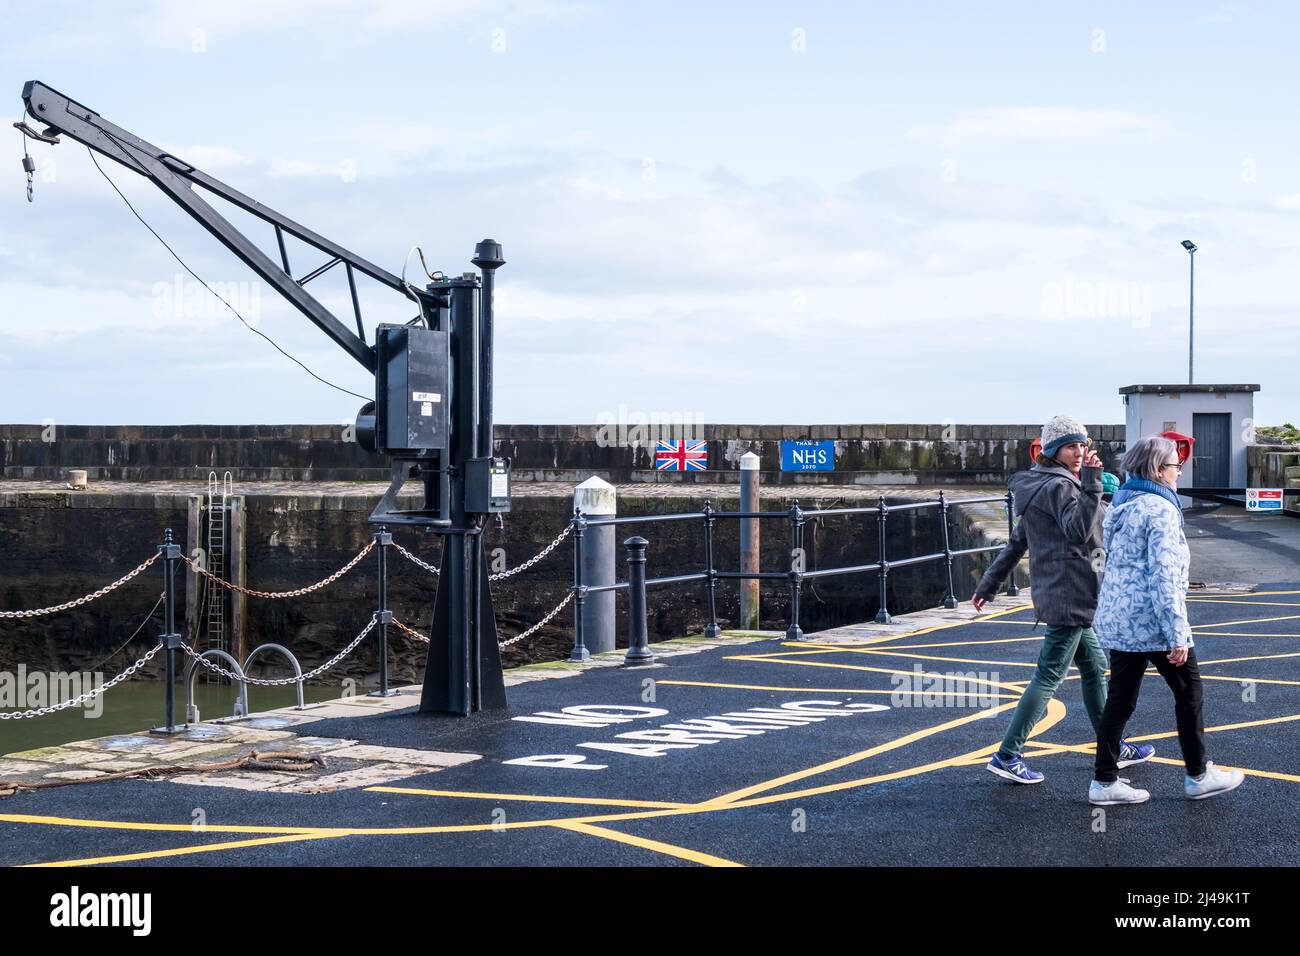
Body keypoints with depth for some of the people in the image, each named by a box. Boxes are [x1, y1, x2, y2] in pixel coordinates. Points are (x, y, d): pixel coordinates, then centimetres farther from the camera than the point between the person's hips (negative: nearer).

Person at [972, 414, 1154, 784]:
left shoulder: (1039, 488, 16)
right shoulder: (1060, 486, -14)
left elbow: (1017, 542, 20)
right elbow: (1078, 531, -31)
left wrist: (989, 583, 23)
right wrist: (1091, 485, -33)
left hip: (1055, 594, 11)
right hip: (1069, 595, -11)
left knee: (1094, 667, 17)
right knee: (1049, 677, -8)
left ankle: (1113, 748, 26)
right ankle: (1007, 756, -8)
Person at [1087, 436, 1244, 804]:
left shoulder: (1122, 507, 12)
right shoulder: (1160, 510, -16)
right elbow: (1164, 576, -21)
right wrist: (1177, 636, -21)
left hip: (1117, 619, 8)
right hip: (1152, 621, -8)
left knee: (1120, 699, 9)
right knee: (1188, 691, 8)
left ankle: (1104, 781, 9)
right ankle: (1198, 776, 18)